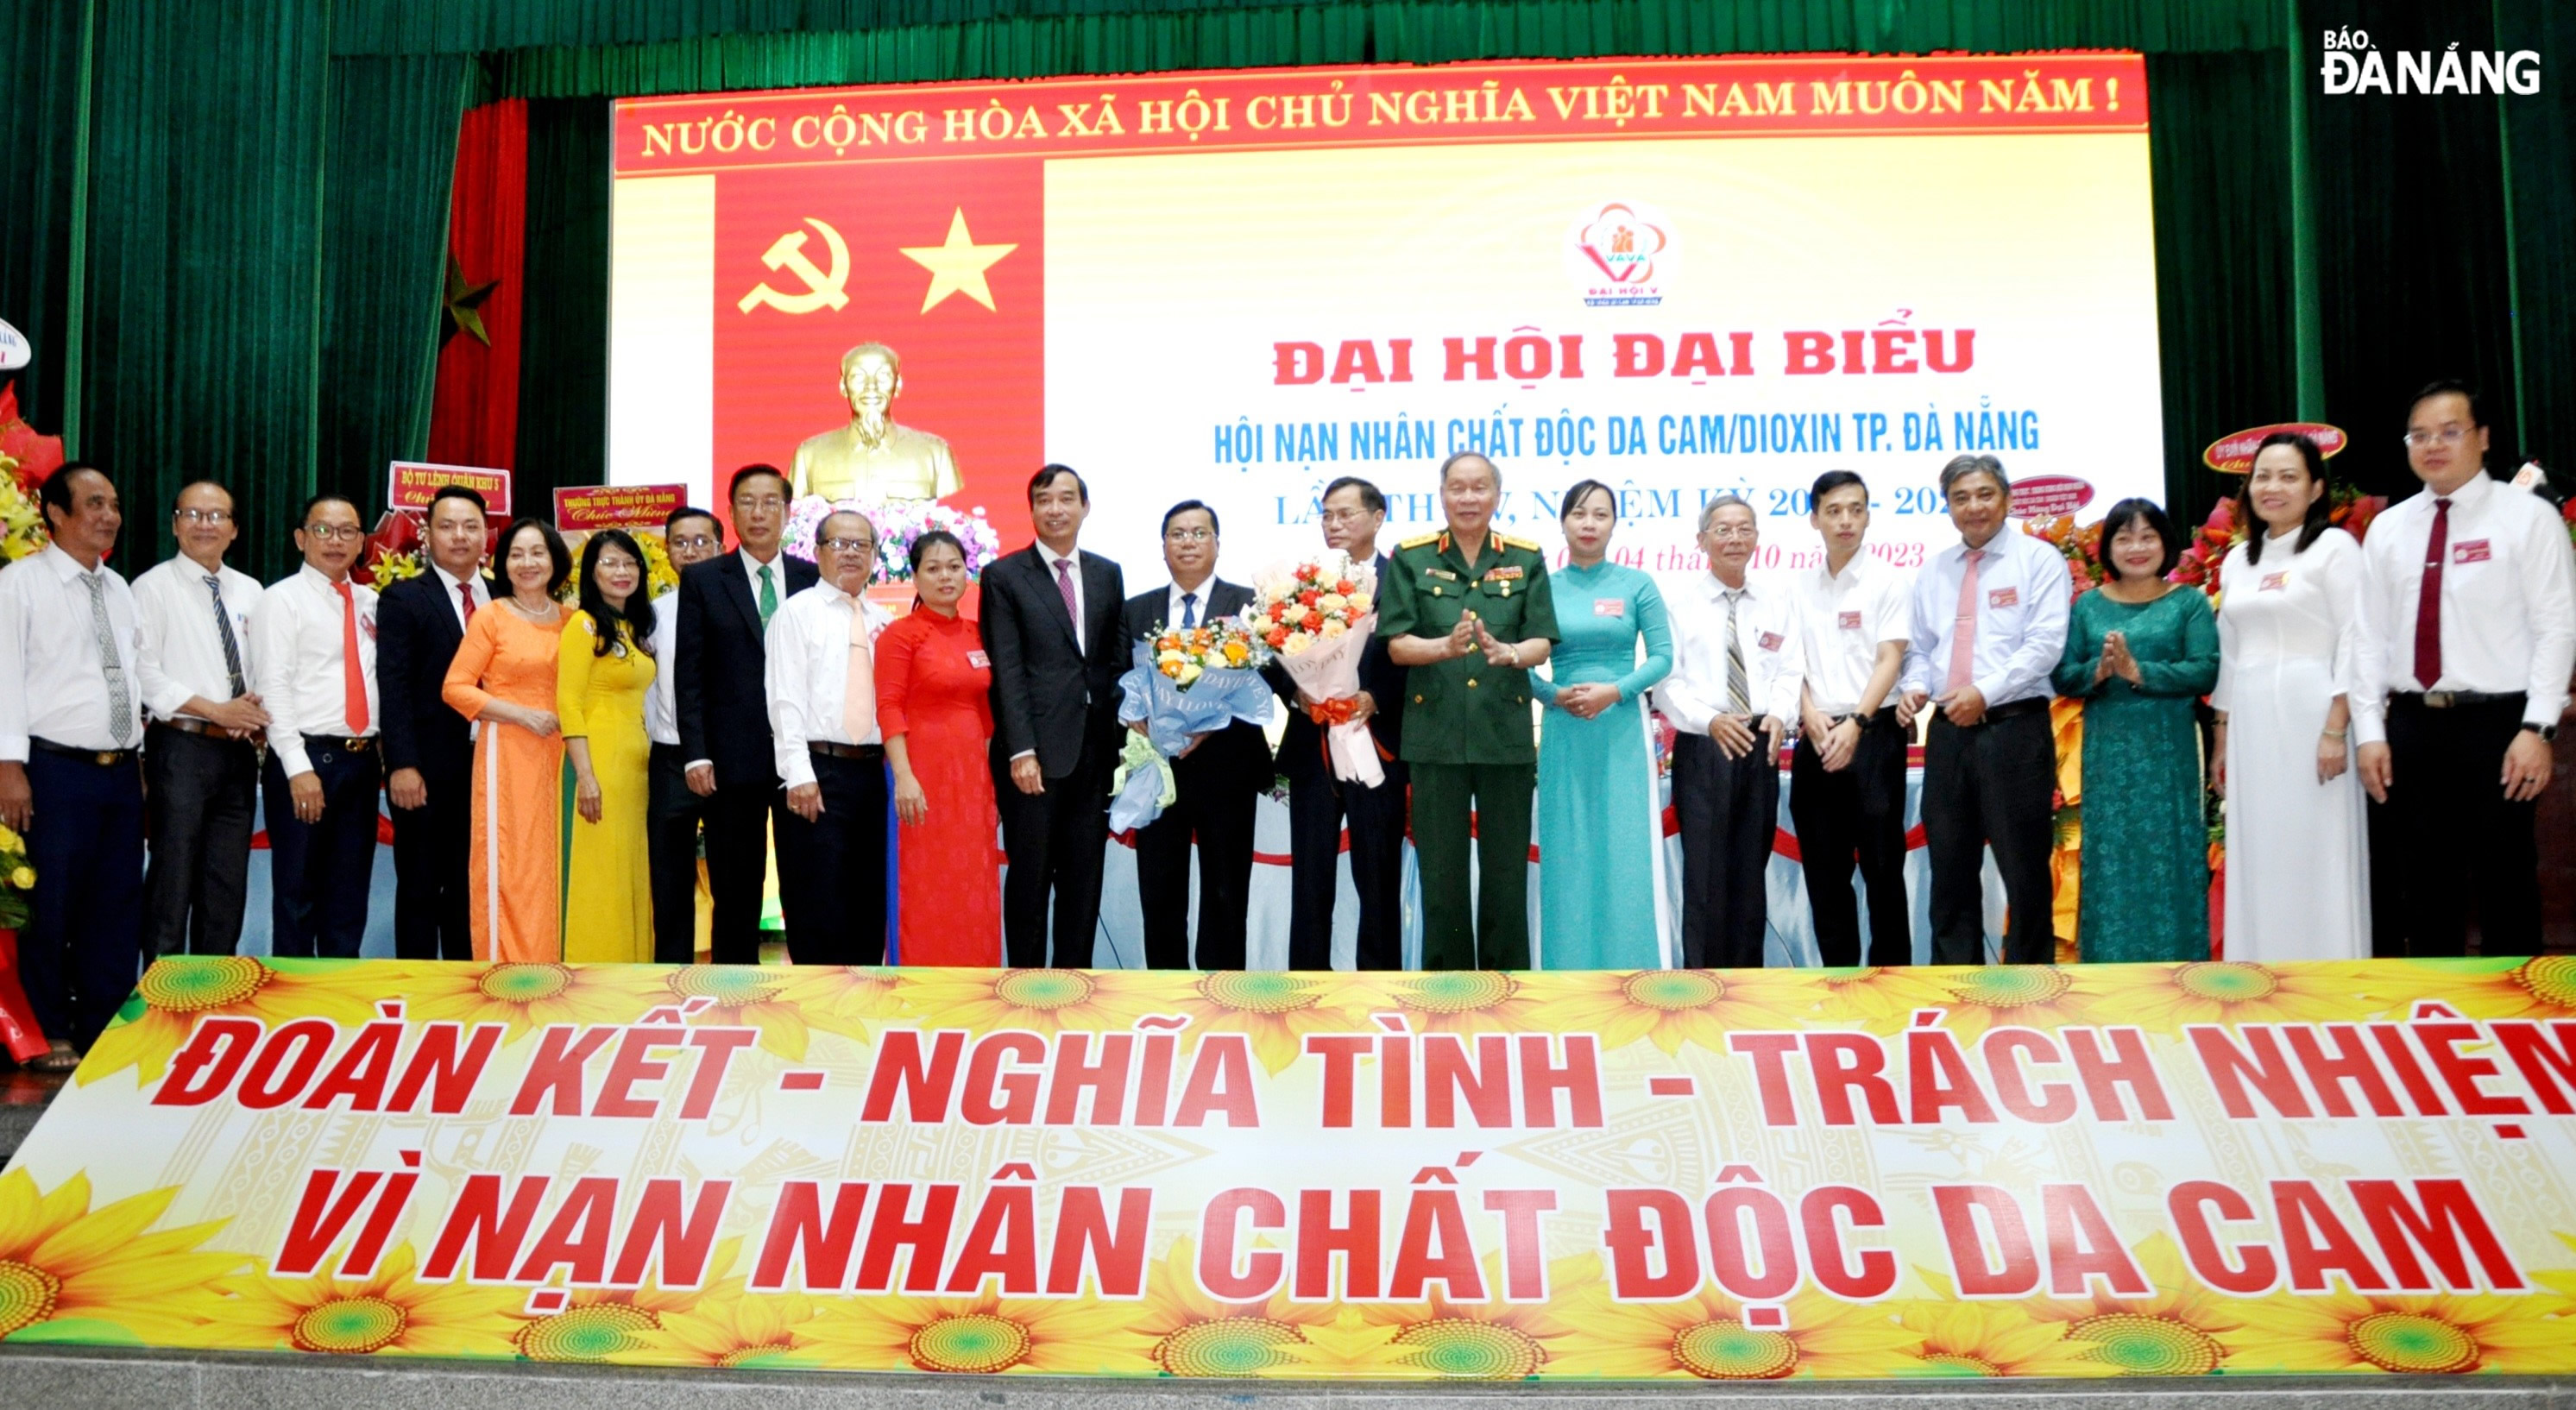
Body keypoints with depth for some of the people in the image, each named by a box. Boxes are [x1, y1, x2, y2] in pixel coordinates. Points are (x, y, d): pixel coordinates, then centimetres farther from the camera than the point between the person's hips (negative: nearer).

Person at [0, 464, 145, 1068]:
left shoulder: (120, 589, 15)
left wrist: (140, 756, 13)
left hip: (121, 770, 6)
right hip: (57, 769, -6)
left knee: (117, 906, 8)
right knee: (50, 907, 0)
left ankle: (105, 1032, 17)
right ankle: (49, 1037, 11)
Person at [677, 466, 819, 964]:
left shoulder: (813, 580, 8)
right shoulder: (703, 580, 5)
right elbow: (689, 674, 0)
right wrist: (696, 754, -8)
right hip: (734, 756, -1)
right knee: (736, 891, 5)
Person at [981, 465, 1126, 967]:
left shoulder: (1107, 575, 13)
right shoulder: (1004, 576, 1)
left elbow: (1119, 661, 12)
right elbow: (1006, 671, -6)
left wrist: (1119, 742, 2)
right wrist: (1021, 751, -14)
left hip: (1094, 752, 4)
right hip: (1035, 753, -4)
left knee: (1084, 883, 8)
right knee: (1029, 882, 2)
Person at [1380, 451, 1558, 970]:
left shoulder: (1526, 558, 7)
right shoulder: (1410, 557, 4)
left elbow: (1541, 642, 1)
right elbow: (1397, 644, -2)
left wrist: (1508, 653, -22)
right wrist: (1446, 646, -22)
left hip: (1506, 734, 1)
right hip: (1435, 735, -1)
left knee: (1506, 873, 5)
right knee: (1442, 874, 4)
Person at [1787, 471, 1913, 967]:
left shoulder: (1885, 581, 0)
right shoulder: (1799, 589, 11)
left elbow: (1890, 660, -7)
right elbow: (1791, 662, 7)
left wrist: (1855, 724, -17)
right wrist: (1811, 717, -10)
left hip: (1873, 733, -4)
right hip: (1816, 737, 4)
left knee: (1881, 861, -1)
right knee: (1823, 865, 7)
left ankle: (1891, 970, 7)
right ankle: (1838, 973, 16)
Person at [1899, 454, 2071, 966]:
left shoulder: (2039, 559, -1)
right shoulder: (1933, 571, 15)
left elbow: (2045, 644, -11)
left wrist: (1985, 692, -20)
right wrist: (1916, 686, -4)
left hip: (2016, 729, -5)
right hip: (1948, 732, 5)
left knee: (2025, 869, 1)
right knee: (1950, 868, 9)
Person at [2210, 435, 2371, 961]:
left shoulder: (2335, 547, -2)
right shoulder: (2238, 560, 16)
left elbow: (2354, 643, -8)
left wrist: (2336, 729, -16)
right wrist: (2222, 738, 14)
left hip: (2309, 716, -6)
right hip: (2250, 725, 6)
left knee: (2317, 853, -4)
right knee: (2259, 857, 7)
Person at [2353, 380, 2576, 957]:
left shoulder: (2528, 517, -2)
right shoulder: (2387, 529, 10)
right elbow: (2371, 637, 9)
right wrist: (2370, 732, 1)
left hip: (2496, 722, -4)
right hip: (2412, 726, 4)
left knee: (2506, 881, 4)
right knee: (2425, 883, 10)